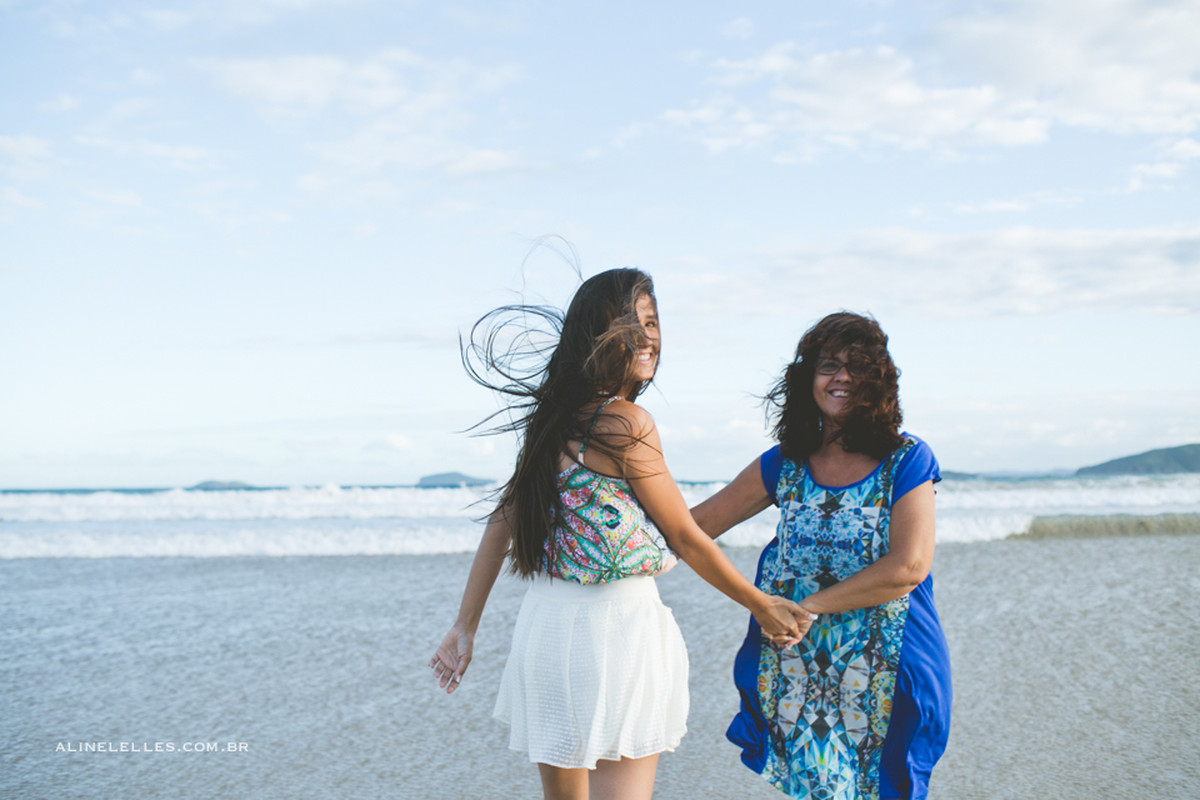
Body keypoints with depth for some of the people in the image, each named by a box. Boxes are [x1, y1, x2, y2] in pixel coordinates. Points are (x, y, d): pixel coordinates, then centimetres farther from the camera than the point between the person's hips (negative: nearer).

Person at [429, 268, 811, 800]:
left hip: (543, 625, 8)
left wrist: (465, 627, 15)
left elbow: (502, 522, 10)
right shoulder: (626, 422, -13)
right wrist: (761, 606, 7)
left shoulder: (551, 419, 8)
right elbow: (687, 539, -6)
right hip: (617, 630, -8)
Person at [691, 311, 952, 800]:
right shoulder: (784, 465, 5)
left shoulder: (906, 461, -5)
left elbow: (909, 567, -15)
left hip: (885, 668, -3)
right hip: (797, 665, 3)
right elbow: (699, 523, 11)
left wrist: (811, 605, -14)